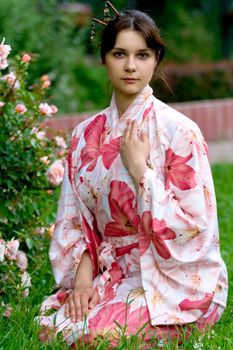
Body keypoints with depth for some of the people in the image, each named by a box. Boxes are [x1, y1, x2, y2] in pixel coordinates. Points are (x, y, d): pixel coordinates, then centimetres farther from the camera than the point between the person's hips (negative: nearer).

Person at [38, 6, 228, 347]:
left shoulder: (179, 130, -12)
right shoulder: (86, 135, 4)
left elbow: (193, 227, -15)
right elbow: (75, 220, 6)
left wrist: (140, 168, -19)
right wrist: (82, 277, -10)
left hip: (176, 277, -5)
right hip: (114, 272, 5)